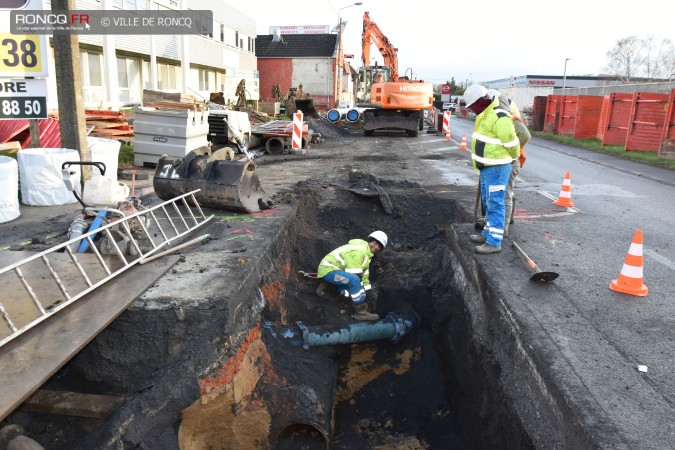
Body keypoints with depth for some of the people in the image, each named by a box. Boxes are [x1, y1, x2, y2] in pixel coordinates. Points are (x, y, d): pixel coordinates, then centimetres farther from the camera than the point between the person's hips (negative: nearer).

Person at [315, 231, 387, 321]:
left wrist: (369, 292, 11)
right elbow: (355, 275, -23)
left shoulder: (367, 254, 15)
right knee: (354, 280, -31)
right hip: (328, 269, -11)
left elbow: (364, 276, 18)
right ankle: (360, 312, -23)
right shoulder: (358, 250, -20)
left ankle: (326, 287, 7)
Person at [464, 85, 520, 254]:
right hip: (487, 168, 10)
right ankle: (488, 233, 32)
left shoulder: (499, 117, -21)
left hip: (496, 169, -10)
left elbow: (511, 142, -17)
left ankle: (494, 242, 1)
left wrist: (513, 158, 1)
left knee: (495, 204, -5)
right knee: (488, 202, 19)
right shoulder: (484, 115, 11)